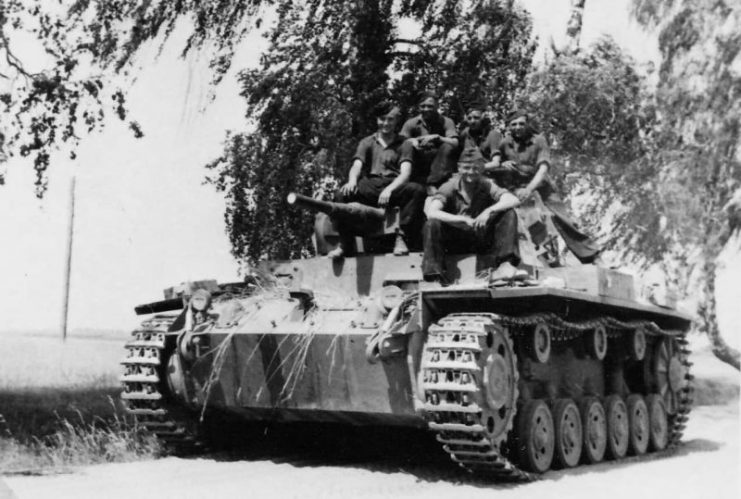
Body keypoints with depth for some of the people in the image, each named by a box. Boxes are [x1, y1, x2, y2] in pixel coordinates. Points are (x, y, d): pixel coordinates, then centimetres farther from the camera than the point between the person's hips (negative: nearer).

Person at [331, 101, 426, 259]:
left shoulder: (403, 143, 15)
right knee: (343, 194, -29)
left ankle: (402, 237, -27)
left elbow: (405, 172, 0)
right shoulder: (367, 143, 20)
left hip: (394, 188, -1)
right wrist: (352, 181, -23)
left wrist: (389, 189, -22)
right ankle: (345, 243, -19)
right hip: (369, 187, 1)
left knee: (417, 190, -32)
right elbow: (357, 166, 3)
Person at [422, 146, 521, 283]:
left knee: (509, 214, -18)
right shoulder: (449, 188, -8)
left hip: (482, 240, 2)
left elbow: (514, 200, -18)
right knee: (432, 224, -31)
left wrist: (489, 211, -33)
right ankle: (433, 273, -29)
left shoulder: (486, 186, -2)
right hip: (455, 240, -2)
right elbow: (431, 213, -26)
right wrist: (464, 220, -30)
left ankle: (505, 263, -27)